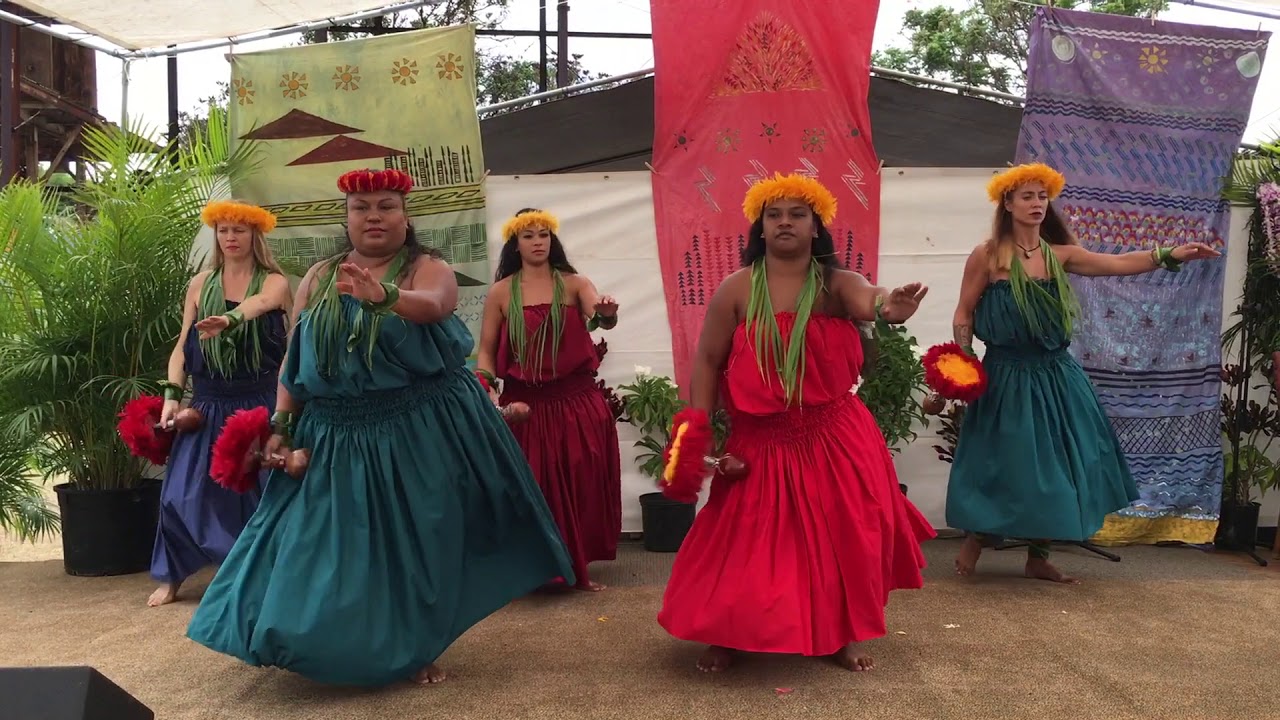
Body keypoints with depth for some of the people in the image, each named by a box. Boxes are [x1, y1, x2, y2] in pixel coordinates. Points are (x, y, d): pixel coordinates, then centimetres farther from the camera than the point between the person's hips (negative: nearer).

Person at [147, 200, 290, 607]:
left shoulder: (274, 282, -2)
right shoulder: (200, 284, 8)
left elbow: (260, 303, -27)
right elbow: (183, 345, 8)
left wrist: (230, 319, -48)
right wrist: (172, 395, -3)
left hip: (259, 401, -3)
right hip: (209, 402, 3)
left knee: (262, 487, -1)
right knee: (184, 489, 2)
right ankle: (171, 577, 18)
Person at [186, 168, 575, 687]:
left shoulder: (427, 268, -2)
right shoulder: (319, 278, 10)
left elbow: (432, 305, -27)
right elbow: (293, 359, 11)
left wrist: (382, 296, -47)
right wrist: (281, 425, 2)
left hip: (420, 431, -3)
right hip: (333, 435, 4)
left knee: (417, 541, 2)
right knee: (334, 546, 7)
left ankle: (419, 649, 20)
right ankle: (335, 645, 28)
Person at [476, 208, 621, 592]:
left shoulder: (573, 283, 3)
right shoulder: (501, 292, 3)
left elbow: (601, 318, -15)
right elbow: (486, 350, 4)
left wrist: (607, 312, -39)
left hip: (576, 401, 1)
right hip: (524, 405, -1)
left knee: (580, 487, 7)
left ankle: (578, 567, 23)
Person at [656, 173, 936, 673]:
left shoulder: (834, 283, -5)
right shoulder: (737, 289, -5)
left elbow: (865, 299, -29)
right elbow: (708, 360, -2)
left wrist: (887, 307, -54)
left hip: (832, 438, 1)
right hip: (759, 440, -1)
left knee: (841, 537, 8)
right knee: (743, 542, 5)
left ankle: (839, 635, 31)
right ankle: (725, 636, 27)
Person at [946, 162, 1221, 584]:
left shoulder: (1059, 255, 5)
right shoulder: (987, 256, -7)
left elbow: (1119, 263, -1)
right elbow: (963, 316, -4)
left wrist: (1170, 255, -14)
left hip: (1055, 374, 5)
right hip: (1007, 376, -5)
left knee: (1055, 465, 9)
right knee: (1006, 466, -2)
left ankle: (1038, 557, 23)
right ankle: (974, 543, 20)